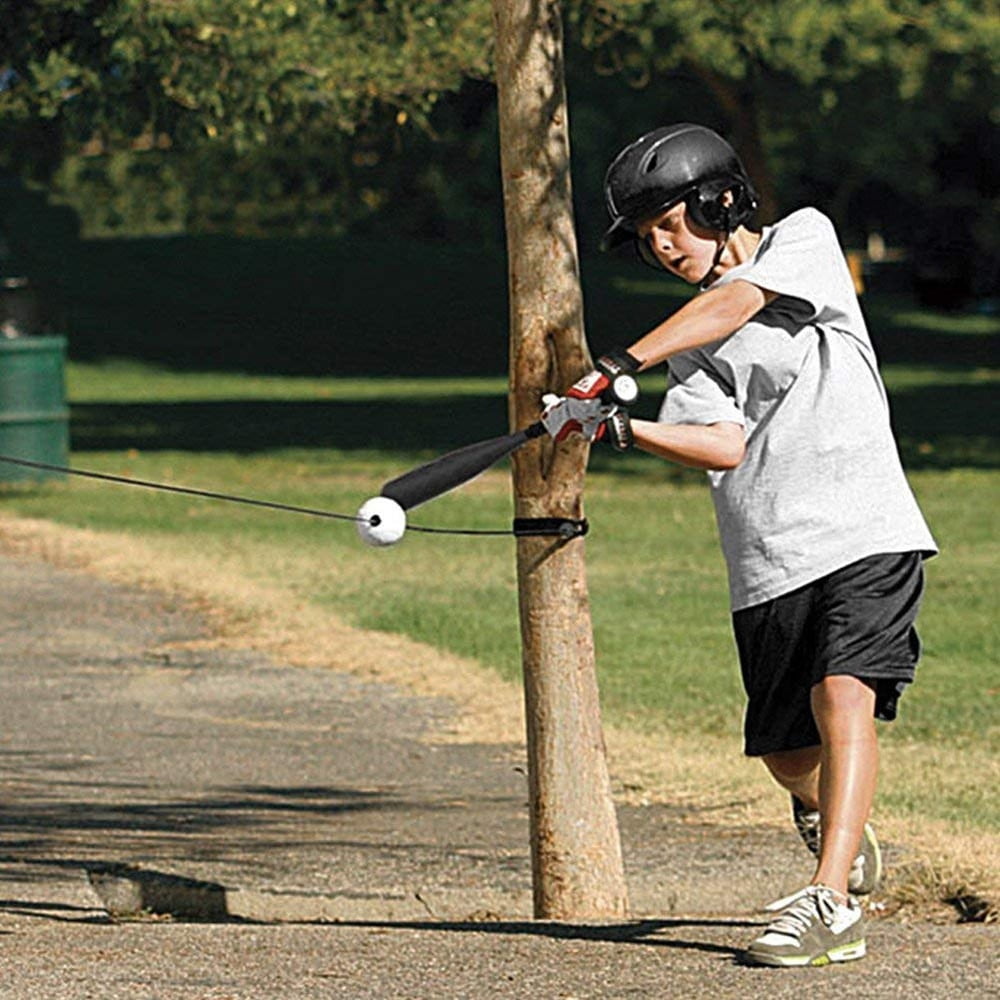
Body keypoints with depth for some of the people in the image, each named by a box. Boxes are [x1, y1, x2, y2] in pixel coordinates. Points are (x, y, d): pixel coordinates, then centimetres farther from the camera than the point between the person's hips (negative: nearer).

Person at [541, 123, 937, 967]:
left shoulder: (806, 239, 6)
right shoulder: (690, 348, 14)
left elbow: (734, 305, -14)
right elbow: (724, 448, -3)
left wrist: (616, 366, -21)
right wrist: (622, 428, -20)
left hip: (866, 533, -5)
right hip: (768, 567, 5)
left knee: (843, 698, -23)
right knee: (786, 752, 9)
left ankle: (831, 900, -29)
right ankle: (833, 823, 41)